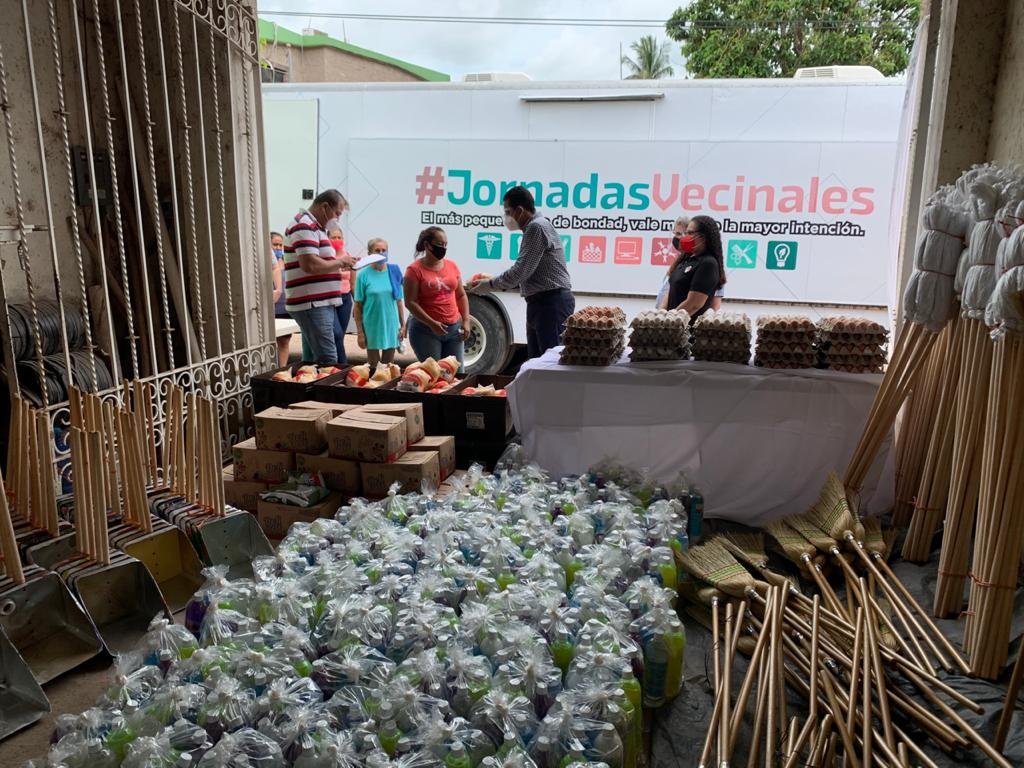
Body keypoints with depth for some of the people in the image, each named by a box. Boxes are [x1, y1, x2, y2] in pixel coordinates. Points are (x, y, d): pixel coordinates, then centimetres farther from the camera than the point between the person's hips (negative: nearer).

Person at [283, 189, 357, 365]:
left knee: (312, 357, 14)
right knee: (327, 361, -13)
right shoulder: (305, 226, -13)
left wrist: (340, 263, 10)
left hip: (320, 303, 11)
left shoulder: (314, 226, 20)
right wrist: (340, 262, -11)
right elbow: (310, 265, -24)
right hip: (312, 304, -11)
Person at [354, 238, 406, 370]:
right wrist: (360, 332, -7)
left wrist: (403, 325, 6)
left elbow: (399, 301, 8)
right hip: (372, 327, -2)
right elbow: (358, 306, -4)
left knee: (389, 366, 12)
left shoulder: (394, 272, 2)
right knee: (373, 366, 9)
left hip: (391, 325, 3)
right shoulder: (363, 275, -6)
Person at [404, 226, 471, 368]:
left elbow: (461, 295, 15)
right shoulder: (415, 270, -6)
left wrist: (466, 321, 3)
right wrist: (432, 323, -20)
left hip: (454, 328, 5)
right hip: (426, 330, -5)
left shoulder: (451, 265, 10)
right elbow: (410, 302, -11)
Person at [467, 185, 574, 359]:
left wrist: (490, 284, -6)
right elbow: (525, 273, 21)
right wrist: (494, 281, 13)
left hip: (552, 303, -10)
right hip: (542, 303, 10)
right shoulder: (533, 228, 19)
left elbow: (521, 271, -18)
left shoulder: (536, 228, -13)